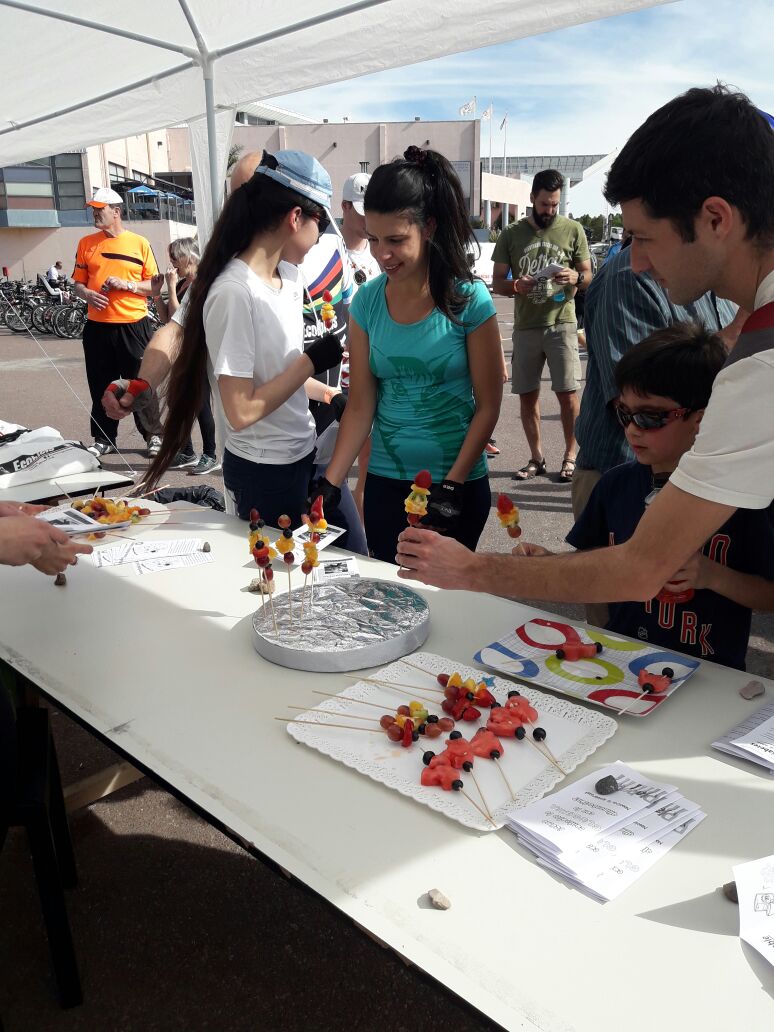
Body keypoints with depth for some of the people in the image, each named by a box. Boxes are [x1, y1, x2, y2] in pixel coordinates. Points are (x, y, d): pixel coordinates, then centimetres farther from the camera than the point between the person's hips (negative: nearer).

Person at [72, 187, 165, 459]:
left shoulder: (139, 243, 1)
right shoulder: (87, 243, 9)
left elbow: (154, 285, 1)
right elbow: (78, 283, 12)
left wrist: (127, 284, -14)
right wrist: (87, 295, -10)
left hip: (134, 325, -3)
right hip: (98, 326, 3)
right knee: (100, 385, 9)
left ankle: (153, 435, 17)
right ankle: (104, 439, 21)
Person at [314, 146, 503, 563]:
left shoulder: (469, 299, -10)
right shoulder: (367, 302, -1)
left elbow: (488, 406, -7)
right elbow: (360, 405, 0)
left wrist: (452, 485, -13)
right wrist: (330, 482, -8)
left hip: (457, 482, -3)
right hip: (385, 482, 3)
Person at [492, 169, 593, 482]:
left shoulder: (573, 230, 3)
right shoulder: (512, 233, 6)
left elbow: (589, 277, 8)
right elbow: (497, 282, 7)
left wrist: (576, 277, -16)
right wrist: (516, 286, -15)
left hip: (561, 323, -2)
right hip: (525, 326, 2)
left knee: (567, 393, -4)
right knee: (527, 395, 6)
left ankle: (570, 456, 10)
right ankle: (536, 458, 19)